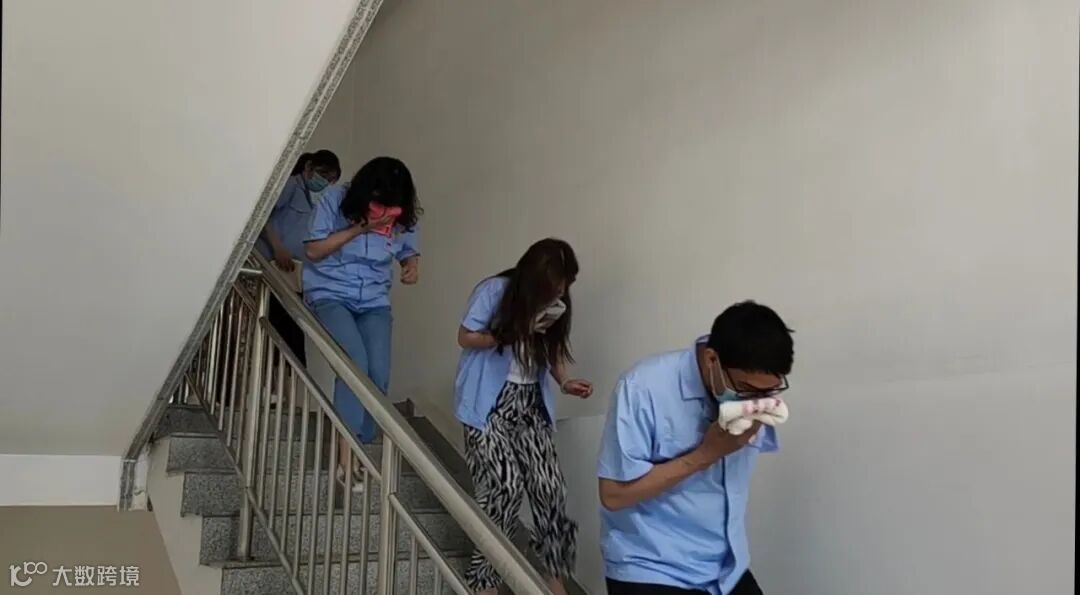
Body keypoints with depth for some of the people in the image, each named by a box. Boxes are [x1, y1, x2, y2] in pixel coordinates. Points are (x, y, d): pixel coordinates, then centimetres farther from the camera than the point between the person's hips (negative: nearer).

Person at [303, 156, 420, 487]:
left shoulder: (403, 218, -2)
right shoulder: (336, 200, -10)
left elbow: (408, 252, 15)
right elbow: (313, 250, -11)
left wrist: (412, 267, -10)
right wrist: (360, 228, -19)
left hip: (374, 301, 4)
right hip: (331, 294, -3)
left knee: (378, 374, -14)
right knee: (355, 363, -25)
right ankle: (346, 455, -18)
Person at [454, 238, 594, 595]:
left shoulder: (555, 304, 1)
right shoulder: (494, 291, -14)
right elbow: (466, 338, -9)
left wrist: (565, 382, -7)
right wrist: (516, 331, -18)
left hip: (531, 403, 5)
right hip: (490, 404, -5)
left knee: (549, 485, -3)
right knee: (504, 484, -13)